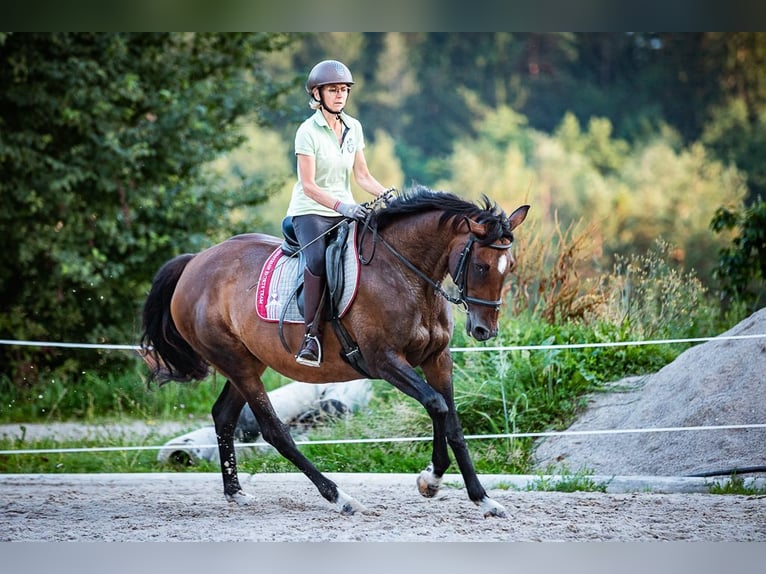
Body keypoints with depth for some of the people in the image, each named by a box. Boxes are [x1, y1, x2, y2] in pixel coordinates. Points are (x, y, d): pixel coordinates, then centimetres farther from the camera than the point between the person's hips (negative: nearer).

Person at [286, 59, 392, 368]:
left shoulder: (353, 127, 9)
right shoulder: (308, 131, -9)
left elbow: (363, 176, 11)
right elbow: (308, 186, -15)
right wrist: (340, 206, -29)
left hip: (346, 210, 6)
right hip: (310, 211, -6)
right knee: (317, 261, -34)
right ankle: (311, 334, -28)